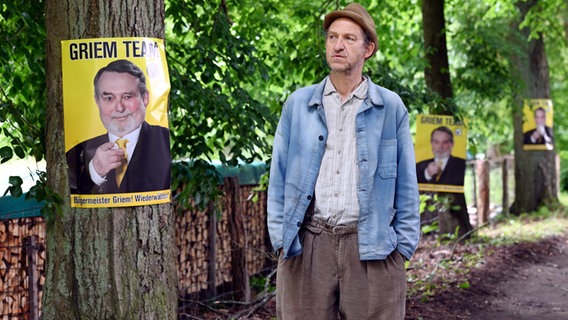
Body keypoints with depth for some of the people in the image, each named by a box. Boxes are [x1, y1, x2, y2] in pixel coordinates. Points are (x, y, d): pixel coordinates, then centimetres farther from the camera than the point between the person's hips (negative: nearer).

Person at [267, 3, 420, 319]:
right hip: (306, 246, 1)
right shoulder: (298, 104, 9)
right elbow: (279, 177, 9)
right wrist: (280, 238, 1)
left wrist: (404, 245, 0)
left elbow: (406, 184, 6)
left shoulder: (391, 107, 6)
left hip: (373, 248, -1)